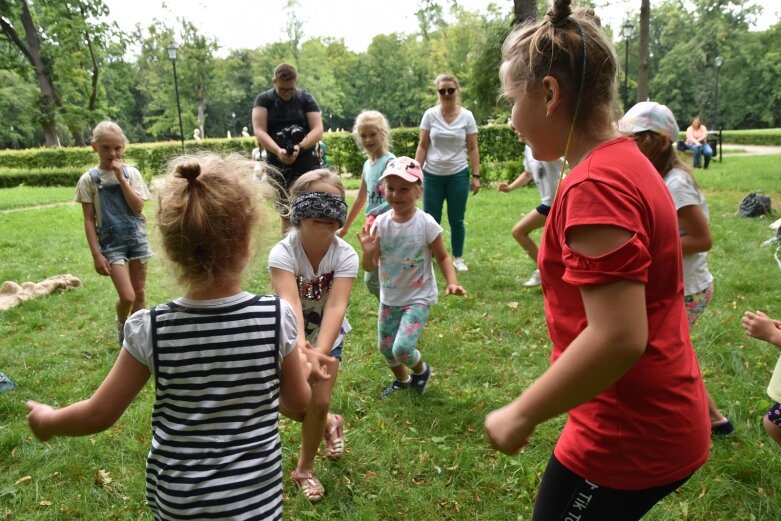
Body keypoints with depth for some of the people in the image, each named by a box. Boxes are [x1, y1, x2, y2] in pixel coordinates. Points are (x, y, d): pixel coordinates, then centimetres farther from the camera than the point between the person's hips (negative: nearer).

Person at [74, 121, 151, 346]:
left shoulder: (131, 173, -1)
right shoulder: (89, 179, -5)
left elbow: (138, 208, -11)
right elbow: (89, 219, -4)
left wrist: (121, 178, -15)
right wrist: (96, 254, -9)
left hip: (137, 238, 2)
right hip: (111, 242, -2)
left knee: (139, 293, 9)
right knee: (127, 297, -10)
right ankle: (121, 325, 23)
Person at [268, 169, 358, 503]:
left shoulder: (345, 255, -28)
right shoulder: (283, 252, -31)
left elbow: (336, 306, -40)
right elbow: (289, 301, -46)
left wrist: (320, 353, -58)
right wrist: (299, 342, -67)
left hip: (328, 337, 0)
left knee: (319, 403, -4)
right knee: (288, 405, 0)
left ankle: (304, 470, 25)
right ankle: (329, 424, 36)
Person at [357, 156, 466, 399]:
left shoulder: (426, 223, -17)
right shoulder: (380, 223, -10)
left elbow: (442, 257, -5)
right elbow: (370, 267, -6)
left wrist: (452, 282, -21)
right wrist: (368, 252, -27)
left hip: (418, 297, -4)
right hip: (389, 297, 4)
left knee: (402, 348, -17)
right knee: (385, 348, 16)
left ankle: (421, 369, 20)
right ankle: (401, 379, 48)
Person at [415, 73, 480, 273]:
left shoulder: (466, 116, -1)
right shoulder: (430, 114, -2)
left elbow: (473, 149, 1)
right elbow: (422, 147, 1)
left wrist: (476, 176, -3)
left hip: (458, 175, 0)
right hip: (432, 175, 0)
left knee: (456, 220, 8)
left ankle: (458, 259, 22)